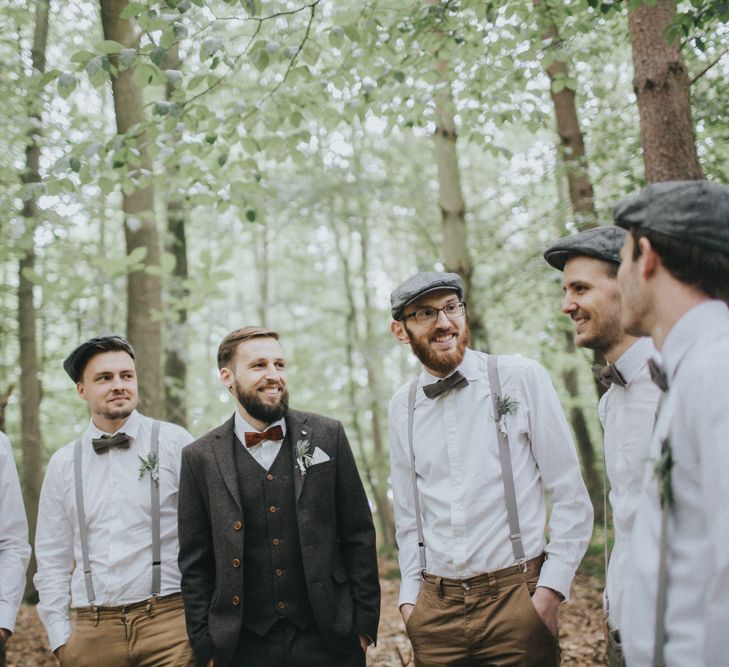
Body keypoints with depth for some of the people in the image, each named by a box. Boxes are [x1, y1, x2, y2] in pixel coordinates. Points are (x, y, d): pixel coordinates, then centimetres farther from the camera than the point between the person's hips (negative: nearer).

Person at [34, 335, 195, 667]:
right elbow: (52, 558, 12)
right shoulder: (63, 463, 8)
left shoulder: (175, 443, -2)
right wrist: (60, 636, 6)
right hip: (92, 629, 3)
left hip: (168, 619, -3)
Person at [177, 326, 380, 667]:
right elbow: (195, 563, 2)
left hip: (328, 638, 0)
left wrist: (365, 622, -1)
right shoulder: (201, 457, -2)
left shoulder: (328, 436, -1)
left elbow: (359, 536, 2)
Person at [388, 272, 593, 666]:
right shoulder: (402, 406, 5)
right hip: (435, 608, 3)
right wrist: (409, 596, 7)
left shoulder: (522, 378, -5)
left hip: (516, 597, -3)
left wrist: (550, 589, -8)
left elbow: (571, 497, -4)